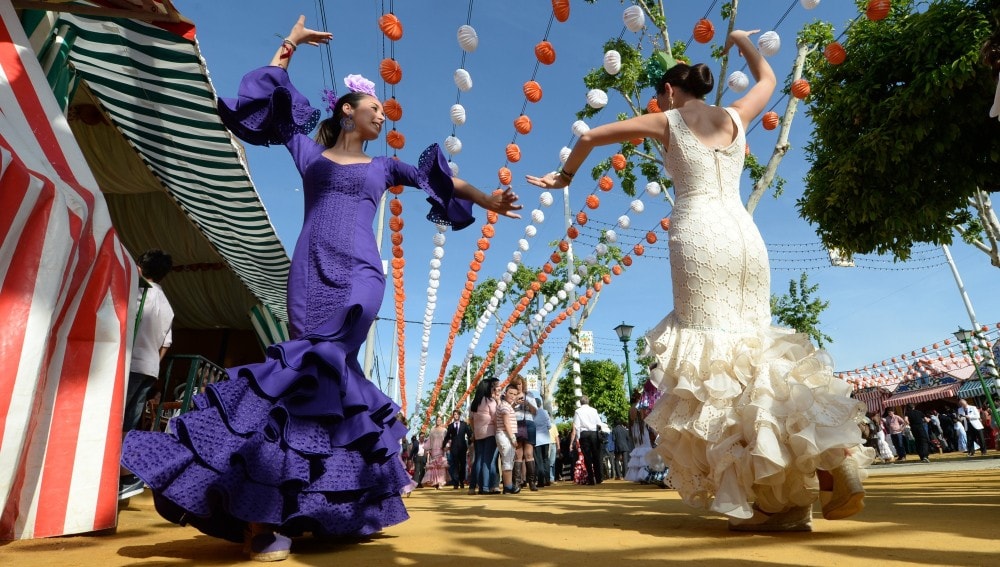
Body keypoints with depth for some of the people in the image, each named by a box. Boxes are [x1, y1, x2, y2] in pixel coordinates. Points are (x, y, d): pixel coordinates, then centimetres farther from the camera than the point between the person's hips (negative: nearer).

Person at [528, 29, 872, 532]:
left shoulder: (667, 122, 11)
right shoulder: (736, 116, 21)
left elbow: (590, 136, 13)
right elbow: (767, 78, 43)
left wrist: (565, 175, 29)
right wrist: (741, 41, 60)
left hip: (698, 238, -5)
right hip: (744, 236, 5)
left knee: (714, 355, -7)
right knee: (753, 347, 9)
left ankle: (760, 496, -12)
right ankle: (826, 452, -7)